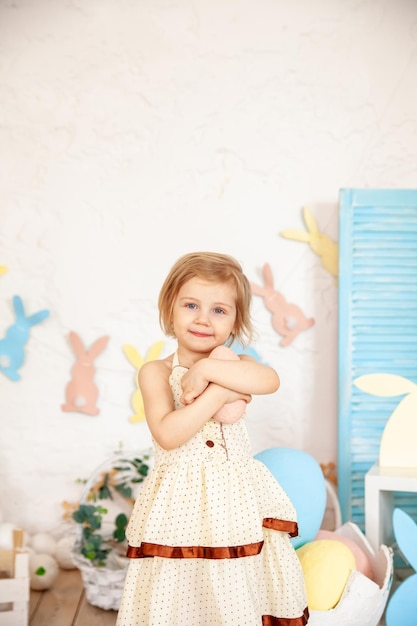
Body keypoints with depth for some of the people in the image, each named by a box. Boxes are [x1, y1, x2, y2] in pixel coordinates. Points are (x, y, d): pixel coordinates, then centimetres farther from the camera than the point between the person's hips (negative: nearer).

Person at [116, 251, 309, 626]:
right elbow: (167, 435, -18)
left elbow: (270, 380, -20)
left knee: (240, 593, 8)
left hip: (238, 499, 2)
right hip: (181, 503, -2)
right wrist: (217, 394, -20)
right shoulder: (156, 372, -4)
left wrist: (207, 369, -23)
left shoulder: (235, 366, 4)